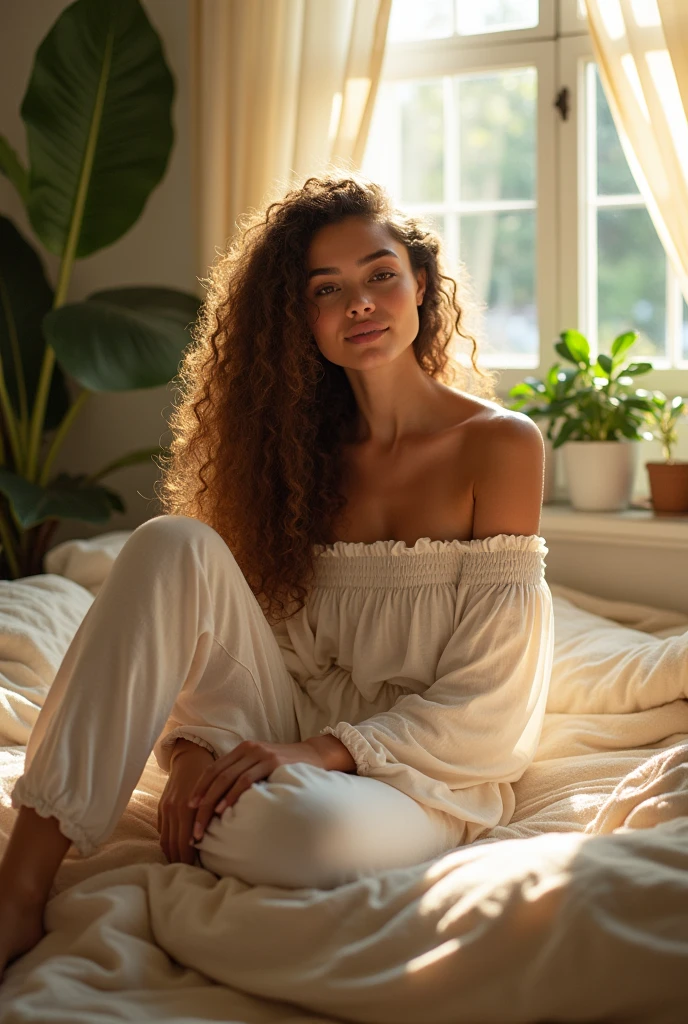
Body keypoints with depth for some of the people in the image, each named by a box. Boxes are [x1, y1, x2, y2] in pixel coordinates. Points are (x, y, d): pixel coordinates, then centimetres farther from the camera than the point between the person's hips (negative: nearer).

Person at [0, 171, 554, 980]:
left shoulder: (500, 443, -5)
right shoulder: (301, 444, 9)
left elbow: (491, 696, -9)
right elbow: (239, 633, 3)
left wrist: (324, 749, -20)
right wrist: (199, 750, -18)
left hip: (429, 771, -4)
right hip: (292, 736, 4)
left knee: (311, 827, -41)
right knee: (173, 546, -23)